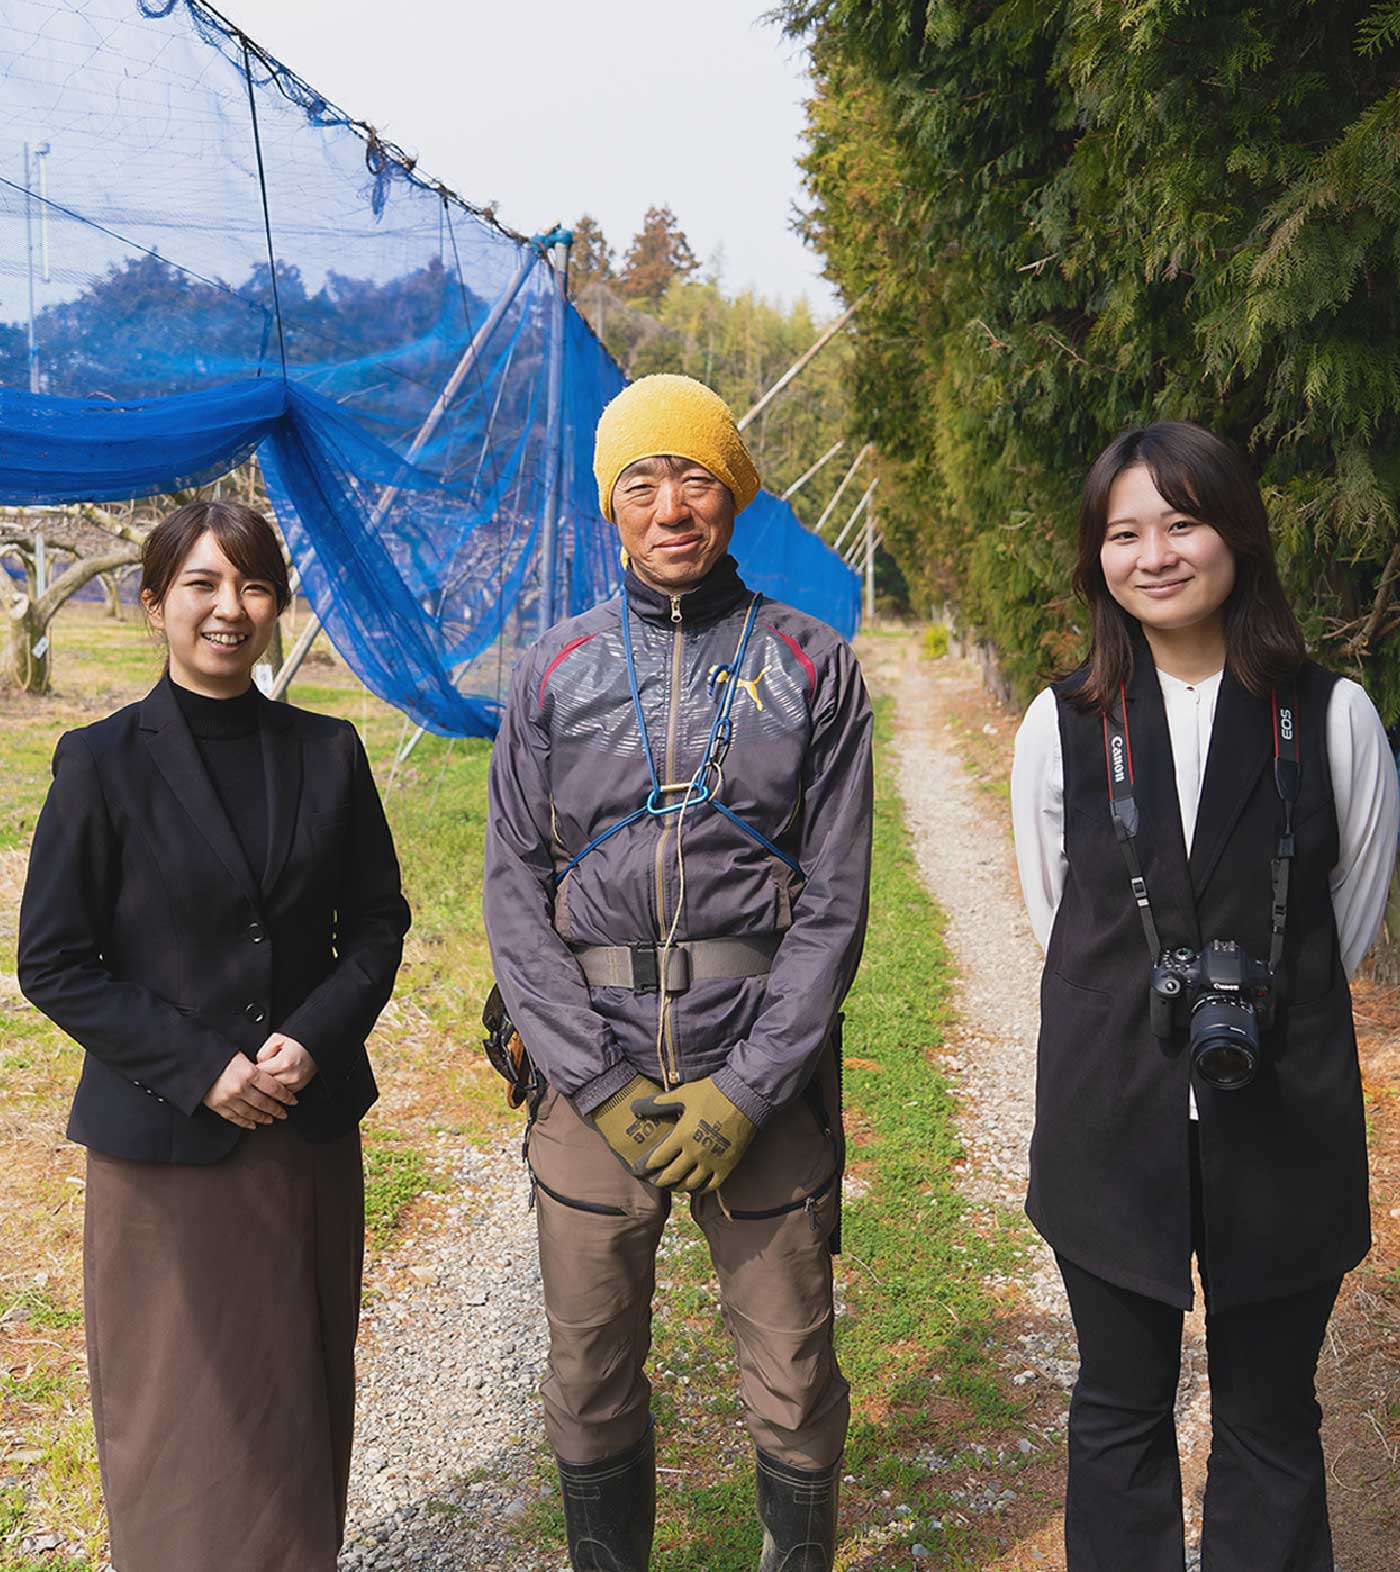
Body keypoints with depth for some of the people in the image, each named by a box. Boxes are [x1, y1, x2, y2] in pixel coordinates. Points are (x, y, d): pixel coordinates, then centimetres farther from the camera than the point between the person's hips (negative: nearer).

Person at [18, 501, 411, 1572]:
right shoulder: (103, 763, -6)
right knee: (182, 1410, 10)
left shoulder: (328, 753, 2)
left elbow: (378, 923, 6)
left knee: (303, 1391, 15)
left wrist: (312, 1040, -11)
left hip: (312, 1127, 3)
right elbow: (53, 963, -6)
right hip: (165, 1142, -2)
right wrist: (199, 1067, -14)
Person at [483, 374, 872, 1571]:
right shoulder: (557, 672, 5)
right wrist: (604, 1086, -7)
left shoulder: (813, 666, 1)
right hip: (594, 1080, 2)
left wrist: (743, 1091, -10)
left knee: (795, 1386, 10)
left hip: (764, 1079, -1)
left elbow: (835, 901, -3)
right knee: (591, 1382, 13)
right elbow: (515, 891, 1)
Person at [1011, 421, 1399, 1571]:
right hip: (1114, 1124, 1)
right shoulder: (1062, 724, -2)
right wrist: (1144, 1018, 6)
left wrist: (1252, 1011, 5)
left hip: (1283, 1128, -1)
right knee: (1120, 1411, 17)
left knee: (1270, 1421, 15)